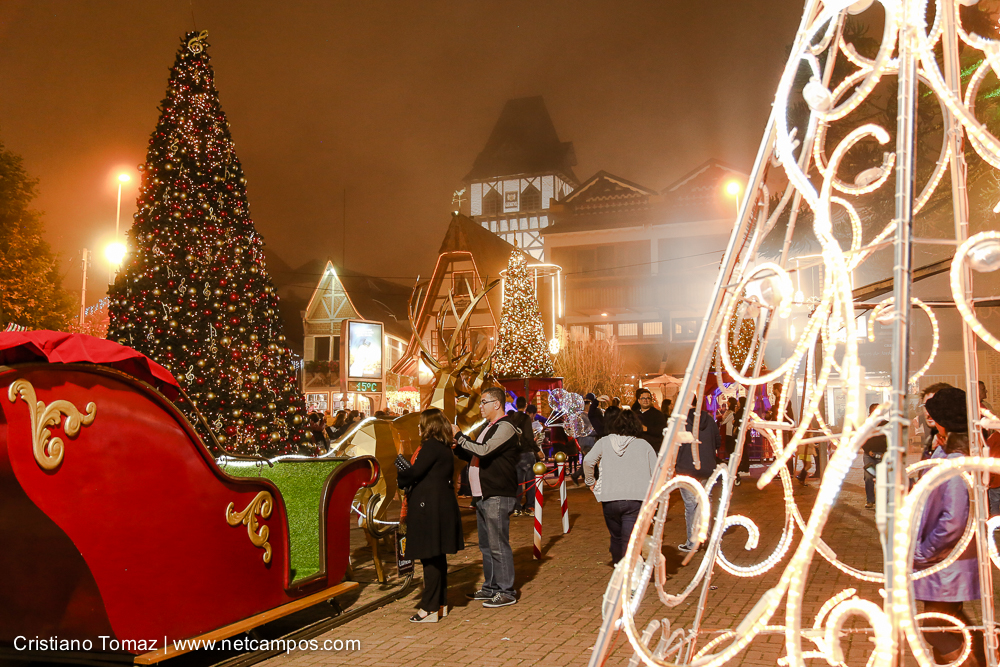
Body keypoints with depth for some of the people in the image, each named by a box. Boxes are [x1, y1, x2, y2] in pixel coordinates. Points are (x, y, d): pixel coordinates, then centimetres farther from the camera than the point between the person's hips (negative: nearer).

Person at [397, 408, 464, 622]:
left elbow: (414, 472, -19)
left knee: (430, 557, -6)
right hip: (443, 506, 10)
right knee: (438, 557, 14)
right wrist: (407, 478, 10)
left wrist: (400, 479, -1)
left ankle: (430, 608, -1)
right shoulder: (445, 447, 15)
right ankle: (440, 604, 22)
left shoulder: (430, 446, -15)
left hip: (429, 507, -10)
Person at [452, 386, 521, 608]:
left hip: (498, 497, -10)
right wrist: (457, 447, 7)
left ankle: (506, 592, 2)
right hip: (483, 496, 10)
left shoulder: (505, 427, -13)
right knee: (486, 545, 16)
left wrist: (459, 436, -17)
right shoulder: (489, 427, 19)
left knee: (498, 545, -6)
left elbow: (484, 451, -26)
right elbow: (477, 456, 22)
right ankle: (490, 588, 26)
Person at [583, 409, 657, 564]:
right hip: (636, 499, -1)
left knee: (616, 537, 21)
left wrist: (590, 481, 10)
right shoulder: (644, 445, 11)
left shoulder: (604, 442, 11)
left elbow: (588, 461, -5)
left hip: (610, 499, 1)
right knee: (630, 540, -5)